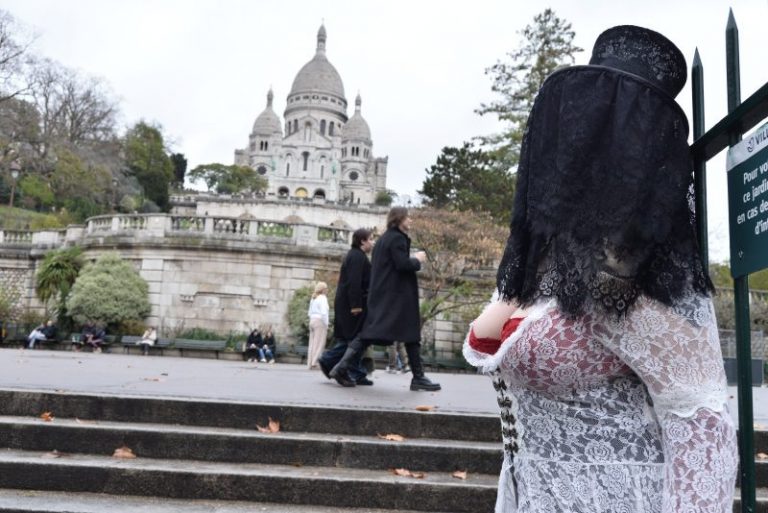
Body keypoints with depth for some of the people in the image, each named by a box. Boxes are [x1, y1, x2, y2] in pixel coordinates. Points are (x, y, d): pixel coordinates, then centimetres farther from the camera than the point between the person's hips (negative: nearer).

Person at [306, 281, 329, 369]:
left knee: (312, 343, 9)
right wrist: (326, 324, -11)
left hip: (312, 321, 8)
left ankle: (310, 364, 9)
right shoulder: (322, 298, -9)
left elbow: (310, 312, 18)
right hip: (320, 322, -8)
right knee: (319, 343, -5)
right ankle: (314, 362, -9)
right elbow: (324, 313, -18)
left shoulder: (313, 298, 16)